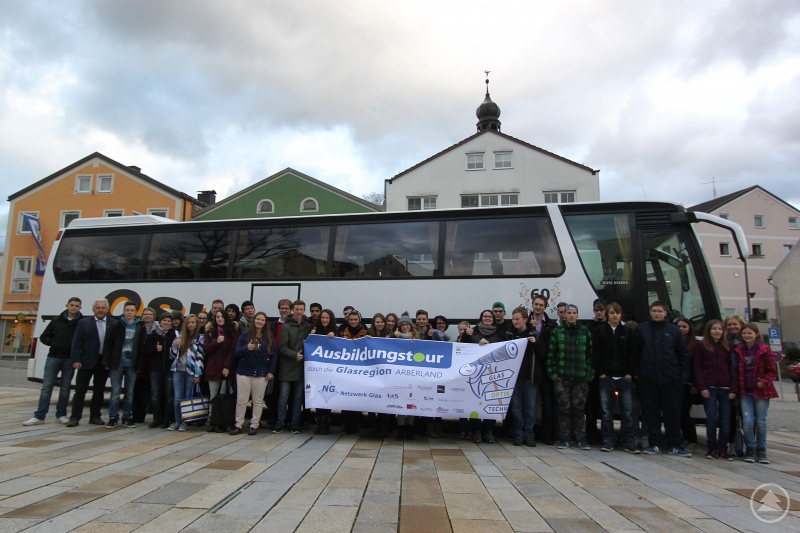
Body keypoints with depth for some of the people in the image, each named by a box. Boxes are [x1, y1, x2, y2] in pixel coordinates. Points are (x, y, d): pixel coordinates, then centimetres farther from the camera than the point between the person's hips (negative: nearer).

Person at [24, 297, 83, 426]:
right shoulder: (57, 321, 7)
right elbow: (43, 337, 12)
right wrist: (53, 343, -4)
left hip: (70, 359, -1)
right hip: (53, 357, 2)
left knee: (65, 388, 7)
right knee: (46, 387, 1)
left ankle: (61, 415, 16)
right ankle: (39, 416, 5)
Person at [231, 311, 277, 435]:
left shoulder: (269, 337, 4)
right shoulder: (244, 335, 2)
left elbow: (274, 355, 5)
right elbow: (237, 353, -2)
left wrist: (271, 371, -3)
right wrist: (246, 348, -23)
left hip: (261, 373, 1)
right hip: (244, 372, 0)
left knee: (258, 401, 5)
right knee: (241, 400, 1)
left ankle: (254, 425, 14)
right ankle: (238, 425, 11)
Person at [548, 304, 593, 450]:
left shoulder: (585, 331, 8)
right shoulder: (557, 331, 4)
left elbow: (590, 354, 7)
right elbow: (551, 354, 2)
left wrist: (589, 374, 0)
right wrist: (553, 373, -4)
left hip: (581, 377, 1)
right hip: (562, 377, -1)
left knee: (579, 408, 2)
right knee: (564, 408, 3)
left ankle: (581, 438, 12)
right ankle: (564, 438, 12)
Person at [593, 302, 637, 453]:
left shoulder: (627, 332, 10)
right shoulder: (599, 331, 4)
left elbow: (632, 354, 7)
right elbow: (596, 354, 0)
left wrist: (630, 373, -3)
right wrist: (600, 373, -7)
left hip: (624, 377, 1)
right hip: (606, 377, -1)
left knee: (627, 411, 1)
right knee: (606, 411, 3)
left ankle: (629, 442, 8)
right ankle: (608, 441, 10)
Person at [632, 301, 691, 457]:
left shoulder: (674, 330, 6)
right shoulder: (641, 329, 4)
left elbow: (683, 355, 8)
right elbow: (634, 353, 3)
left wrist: (684, 375, 1)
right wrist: (635, 373, -2)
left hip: (671, 379, 0)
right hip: (647, 379, 0)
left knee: (673, 412, 4)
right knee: (651, 412, 5)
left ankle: (675, 446, 15)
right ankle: (654, 444, 15)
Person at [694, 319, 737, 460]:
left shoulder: (728, 347, 10)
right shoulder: (701, 346, 4)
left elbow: (733, 368, 8)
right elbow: (697, 368, 2)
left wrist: (733, 389, 0)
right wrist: (702, 387, -7)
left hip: (725, 389, 2)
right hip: (709, 388, -2)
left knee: (725, 421, 2)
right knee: (712, 420, -3)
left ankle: (722, 450, 12)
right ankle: (712, 449, 8)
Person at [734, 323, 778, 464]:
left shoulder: (764, 350, -2)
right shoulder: (739, 351, 6)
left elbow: (773, 371, 0)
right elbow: (736, 371, 11)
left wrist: (764, 382, -15)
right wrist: (736, 388, 1)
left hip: (761, 391, -1)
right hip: (745, 392, 1)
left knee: (761, 422, 5)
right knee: (747, 422, -6)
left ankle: (761, 450, 18)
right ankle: (750, 450, 9)